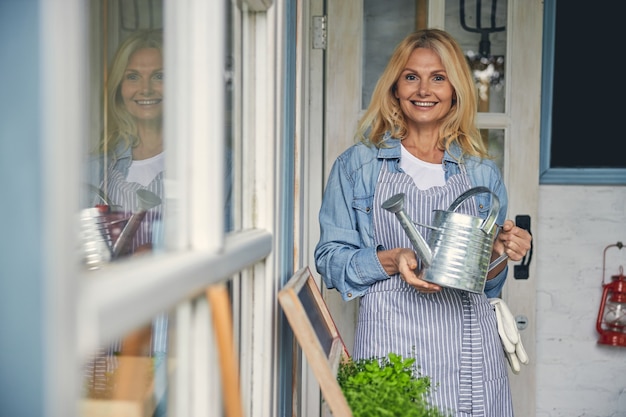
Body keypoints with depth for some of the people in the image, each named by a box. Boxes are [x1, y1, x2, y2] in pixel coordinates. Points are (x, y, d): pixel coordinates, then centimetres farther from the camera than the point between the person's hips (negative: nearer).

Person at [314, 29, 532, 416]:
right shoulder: (357, 165, 5)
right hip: (392, 343, -2)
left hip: (470, 351, 2)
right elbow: (331, 259, 1)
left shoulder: (483, 173, 11)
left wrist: (500, 256, -5)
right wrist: (392, 260, -15)